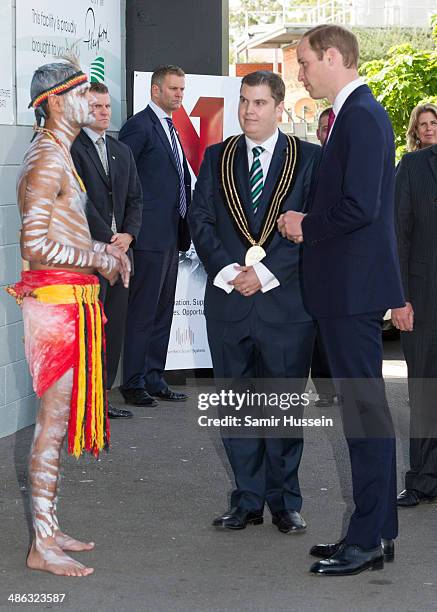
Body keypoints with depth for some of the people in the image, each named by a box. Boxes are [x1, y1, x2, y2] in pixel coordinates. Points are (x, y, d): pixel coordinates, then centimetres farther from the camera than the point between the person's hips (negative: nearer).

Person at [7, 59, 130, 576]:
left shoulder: (57, 155, 18)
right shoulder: (47, 160, -15)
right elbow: (35, 246, -22)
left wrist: (98, 247, 11)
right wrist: (96, 258, -13)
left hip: (70, 300, 10)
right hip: (56, 299, -10)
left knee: (57, 417, 14)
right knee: (53, 420, -7)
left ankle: (49, 530, 23)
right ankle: (42, 546, -1)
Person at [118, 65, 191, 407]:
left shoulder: (171, 129, 19)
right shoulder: (140, 126, -9)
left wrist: (184, 228, 11)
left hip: (171, 235, 9)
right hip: (150, 235, -9)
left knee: (163, 312, 12)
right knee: (143, 311, -4)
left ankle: (154, 379, 19)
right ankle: (134, 383, 2)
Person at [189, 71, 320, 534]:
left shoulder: (309, 158, 2)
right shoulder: (217, 157, 11)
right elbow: (200, 219, 6)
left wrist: (267, 273, -13)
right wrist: (228, 271, -9)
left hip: (286, 300, -3)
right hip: (229, 300, 3)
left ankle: (285, 502, 15)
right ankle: (247, 500, 17)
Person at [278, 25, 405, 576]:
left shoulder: (361, 116, -15)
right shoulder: (353, 114, 16)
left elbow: (359, 206, -24)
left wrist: (306, 227, -9)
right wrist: (306, 223, 4)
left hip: (353, 287, -10)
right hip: (346, 287, 10)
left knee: (365, 409, -5)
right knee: (362, 408, 13)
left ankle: (371, 538, 2)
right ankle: (374, 530, 22)